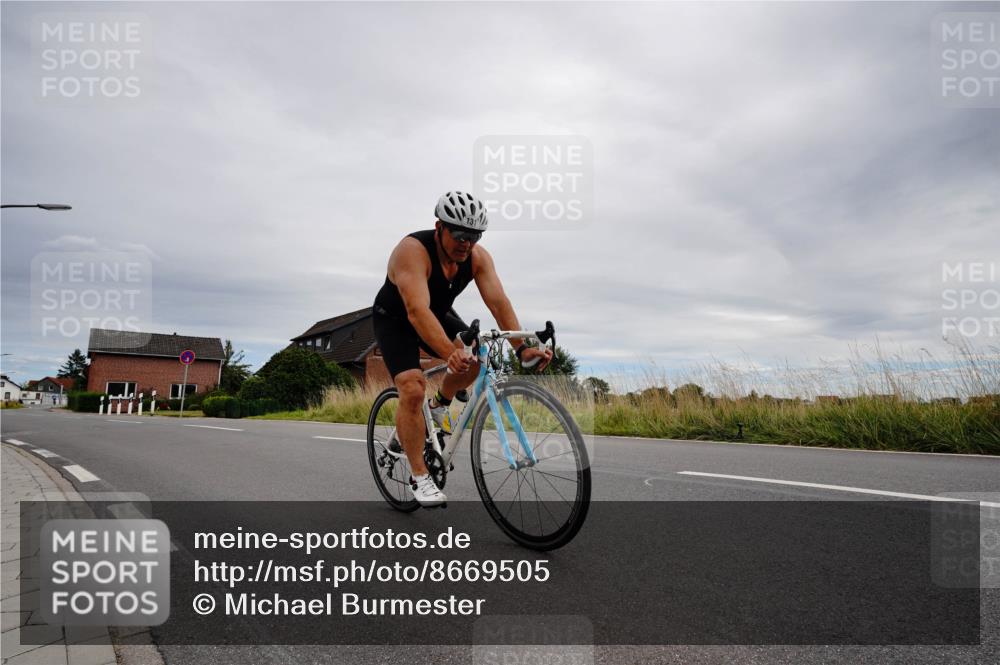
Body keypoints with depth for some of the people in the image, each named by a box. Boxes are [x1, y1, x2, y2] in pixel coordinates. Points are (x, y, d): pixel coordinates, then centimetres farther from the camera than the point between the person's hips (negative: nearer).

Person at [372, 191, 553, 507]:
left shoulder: (478, 256, -19)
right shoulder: (413, 251, -35)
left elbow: (499, 302, -27)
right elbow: (417, 312, -47)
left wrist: (522, 348, -41)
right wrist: (450, 353, -61)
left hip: (439, 314, 5)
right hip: (395, 319, -5)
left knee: (475, 355, -19)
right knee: (413, 389, -22)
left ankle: (441, 403, 13)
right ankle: (419, 477, -7)